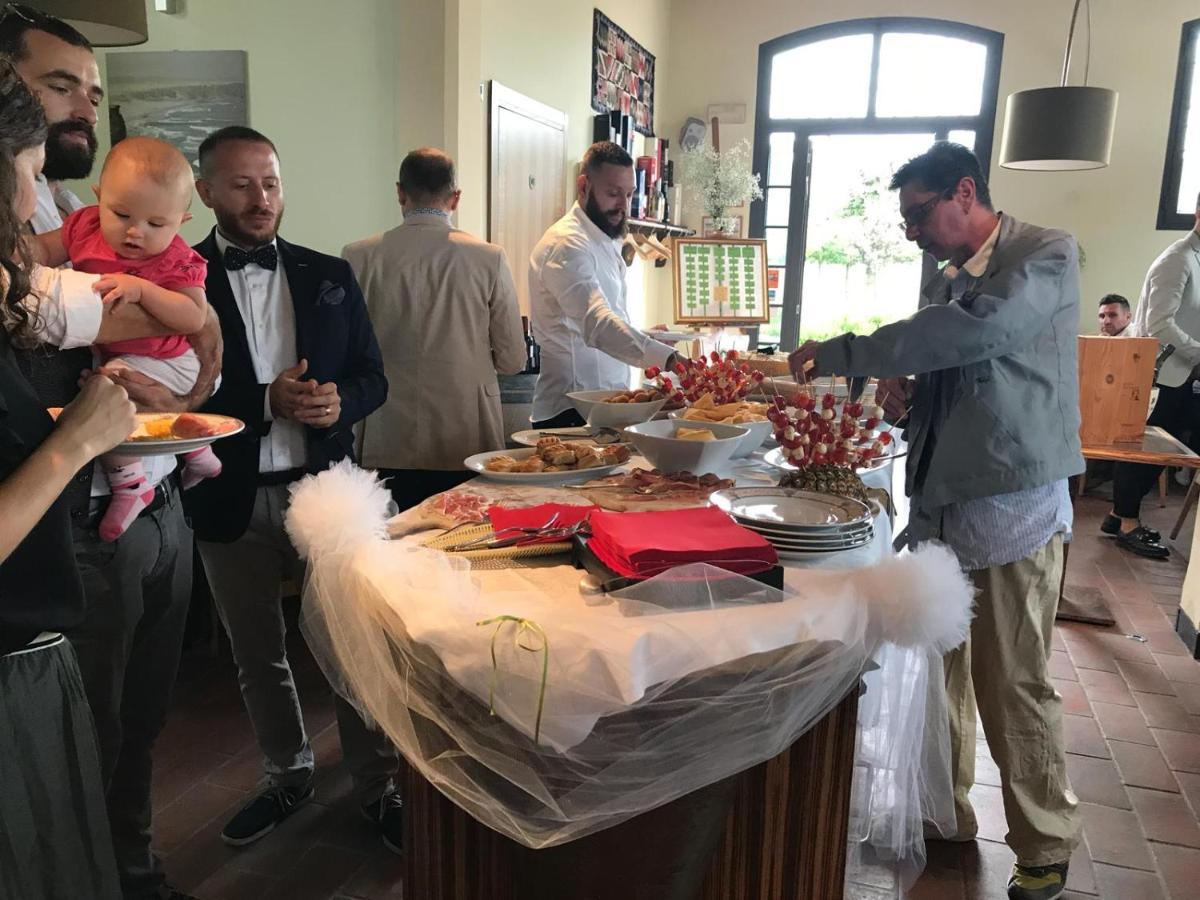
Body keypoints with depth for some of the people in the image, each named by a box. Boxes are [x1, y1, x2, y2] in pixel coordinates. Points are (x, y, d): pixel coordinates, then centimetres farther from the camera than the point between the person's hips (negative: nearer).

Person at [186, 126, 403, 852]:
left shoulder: (330, 275, 6)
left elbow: (373, 378, 7)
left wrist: (339, 402, -14)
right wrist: (265, 402, -20)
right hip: (233, 501, 0)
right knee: (258, 653, 16)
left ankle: (379, 785, 22)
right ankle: (289, 777, 37)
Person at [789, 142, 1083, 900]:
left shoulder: (1047, 256, -7)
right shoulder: (946, 282, 15)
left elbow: (979, 332, -25)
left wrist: (839, 354, -21)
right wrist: (903, 393, -1)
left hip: (1013, 506, -6)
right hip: (938, 502, 7)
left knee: (1014, 684, 1)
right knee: (936, 671, 12)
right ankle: (945, 817, 29)